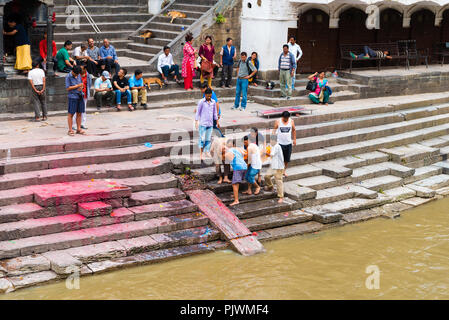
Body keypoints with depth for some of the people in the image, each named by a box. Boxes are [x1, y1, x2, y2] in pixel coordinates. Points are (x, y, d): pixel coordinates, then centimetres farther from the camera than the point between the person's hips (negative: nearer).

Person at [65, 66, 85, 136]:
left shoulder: (79, 75, 10)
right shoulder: (68, 77, -8)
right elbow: (68, 88, -13)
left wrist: (81, 87, -3)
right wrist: (77, 86, -17)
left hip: (80, 96, 6)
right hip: (72, 97, -6)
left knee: (79, 113, 8)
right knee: (71, 114, -2)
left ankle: (78, 129, 14)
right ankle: (70, 130, 1)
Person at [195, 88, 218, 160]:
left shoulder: (213, 102, 7)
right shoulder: (201, 102, -5)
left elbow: (215, 112, 17)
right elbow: (198, 112, -2)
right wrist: (196, 122, -5)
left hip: (210, 124, 4)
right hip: (203, 123, -4)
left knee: (208, 139, 5)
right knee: (202, 138, -4)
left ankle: (207, 152, 13)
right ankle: (201, 153, 2)